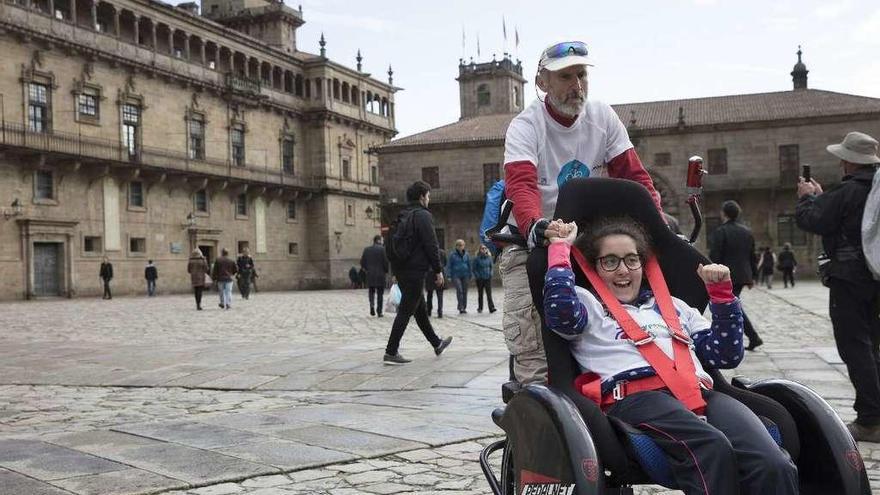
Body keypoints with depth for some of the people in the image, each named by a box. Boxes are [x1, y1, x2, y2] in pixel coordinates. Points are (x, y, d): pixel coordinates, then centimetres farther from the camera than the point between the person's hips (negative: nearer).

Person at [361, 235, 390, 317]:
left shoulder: (366, 249, 5)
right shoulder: (382, 249, -8)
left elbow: (362, 262, 5)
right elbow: (386, 262, -10)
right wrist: (386, 272, 4)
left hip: (370, 274, 3)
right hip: (380, 274, -3)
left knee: (371, 291, 15)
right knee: (380, 293, 4)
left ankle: (372, 305, -10)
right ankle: (379, 312, 5)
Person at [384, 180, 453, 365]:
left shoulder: (402, 216, 15)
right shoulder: (423, 215, -11)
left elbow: (395, 244, 18)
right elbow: (431, 245, -15)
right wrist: (438, 270, -8)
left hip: (401, 269, 9)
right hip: (415, 270, -9)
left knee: (420, 308, 18)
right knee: (406, 311, -6)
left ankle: (437, 344, 33)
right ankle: (391, 352, -7)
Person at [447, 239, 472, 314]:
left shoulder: (466, 254, 6)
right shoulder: (453, 254, -3)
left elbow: (469, 265, 14)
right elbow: (449, 265, -1)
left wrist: (470, 275, 13)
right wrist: (449, 276, -7)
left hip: (465, 275, 3)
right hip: (456, 275, -3)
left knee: (464, 291, 5)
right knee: (459, 290, -17)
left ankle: (464, 307, 15)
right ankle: (460, 307, -14)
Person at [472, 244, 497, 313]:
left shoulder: (489, 258, 3)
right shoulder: (476, 258, -7)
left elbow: (491, 266, 17)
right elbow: (473, 268, -4)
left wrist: (490, 273, 4)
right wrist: (477, 276, -10)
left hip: (488, 278, 2)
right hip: (479, 279, -2)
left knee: (489, 293, -7)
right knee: (480, 294, 10)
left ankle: (491, 308, -12)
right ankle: (480, 308, 21)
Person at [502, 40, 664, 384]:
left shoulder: (603, 117, 1)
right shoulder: (524, 127, -10)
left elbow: (634, 176, -1)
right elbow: (521, 184, -27)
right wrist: (534, 225, -48)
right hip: (532, 241, -3)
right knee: (529, 343, -16)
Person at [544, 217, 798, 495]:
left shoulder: (673, 306, 35)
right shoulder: (587, 304, 22)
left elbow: (726, 355, 26)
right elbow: (561, 310, -4)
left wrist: (722, 293, 18)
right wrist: (559, 247, 7)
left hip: (698, 392, 5)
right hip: (635, 395, -4)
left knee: (774, 466, -26)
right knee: (713, 448, -37)